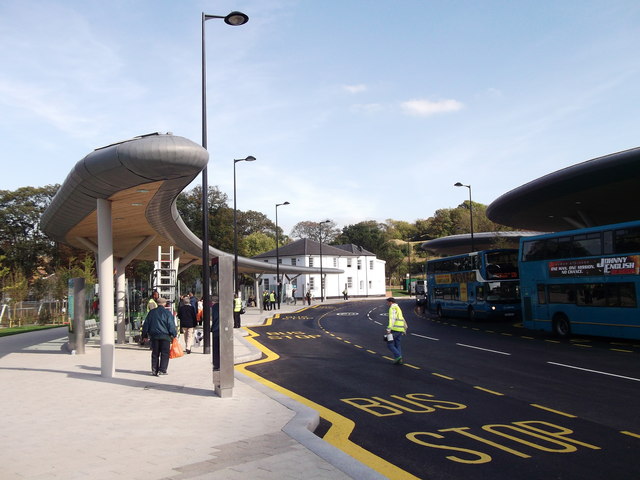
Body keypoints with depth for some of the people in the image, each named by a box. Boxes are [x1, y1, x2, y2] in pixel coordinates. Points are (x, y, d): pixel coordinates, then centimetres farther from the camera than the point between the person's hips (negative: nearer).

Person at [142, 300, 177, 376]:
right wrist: (174, 334, 1)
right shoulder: (167, 313, -6)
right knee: (164, 354, 2)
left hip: (154, 335, 4)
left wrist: (145, 335, 19)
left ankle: (154, 370, 12)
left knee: (155, 353, 11)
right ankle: (162, 370, -2)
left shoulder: (151, 312, 7)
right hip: (165, 336, -4)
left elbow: (146, 324, 11)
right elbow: (171, 325, -8)